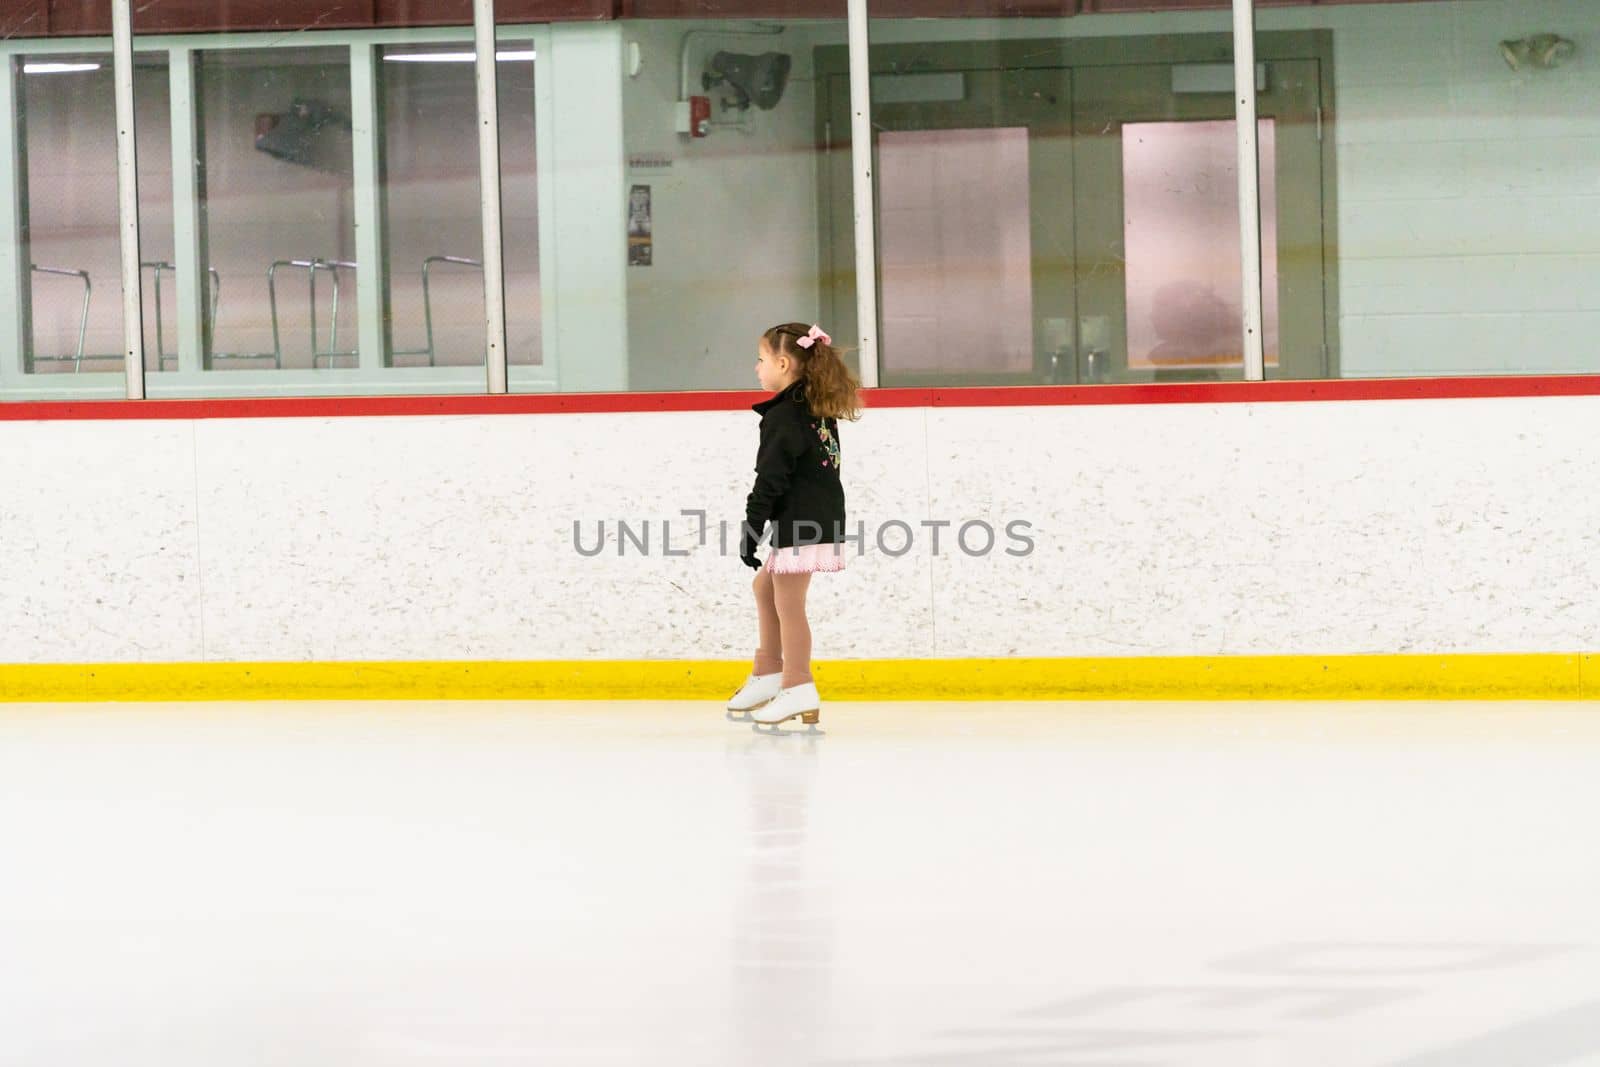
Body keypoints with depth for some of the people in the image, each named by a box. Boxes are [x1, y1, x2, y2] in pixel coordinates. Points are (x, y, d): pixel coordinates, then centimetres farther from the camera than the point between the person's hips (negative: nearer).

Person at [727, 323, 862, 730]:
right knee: (765, 586, 23)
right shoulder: (819, 413, 13)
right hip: (820, 519, 10)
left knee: (788, 602, -3)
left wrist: (752, 528, -15)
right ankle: (768, 673, 30)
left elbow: (771, 479, -18)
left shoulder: (784, 417, -15)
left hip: (798, 525, -10)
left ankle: (798, 692, 0)